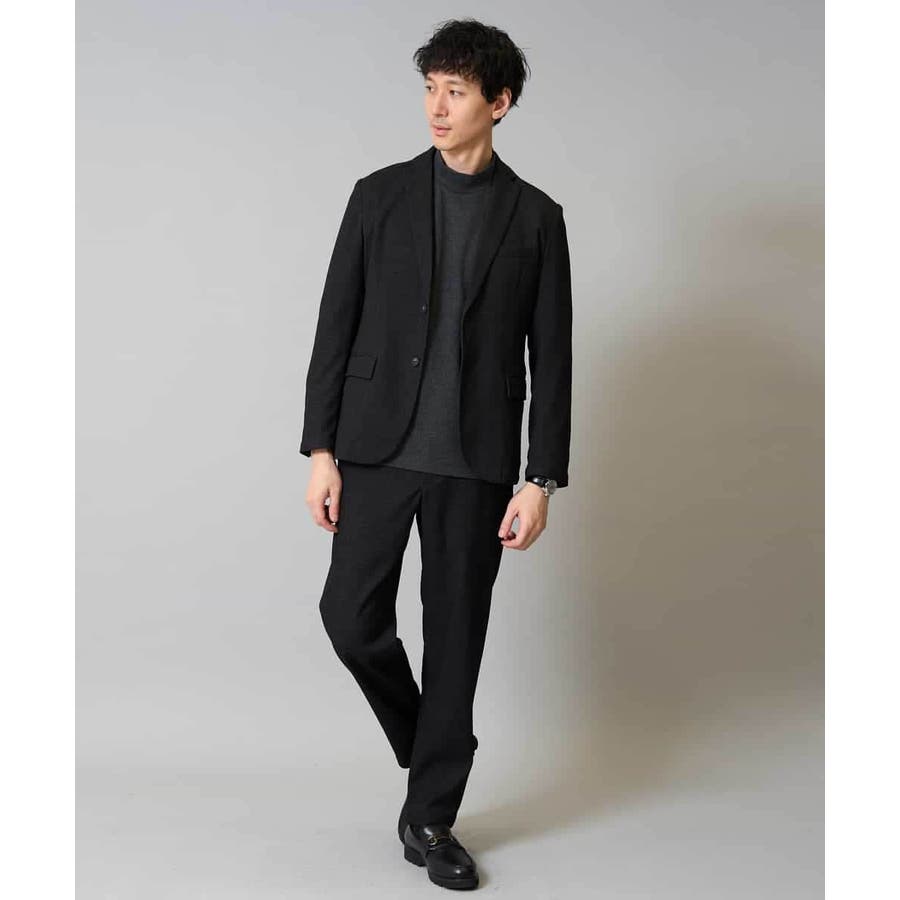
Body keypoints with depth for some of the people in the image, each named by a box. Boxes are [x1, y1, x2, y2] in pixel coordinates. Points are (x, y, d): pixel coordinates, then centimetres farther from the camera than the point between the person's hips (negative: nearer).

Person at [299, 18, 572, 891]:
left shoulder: (536, 216, 3)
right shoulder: (380, 195, 4)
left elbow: (551, 356, 2)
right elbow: (336, 328, 2)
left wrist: (541, 479, -5)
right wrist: (319, 451, -4)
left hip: (475, 462, 0)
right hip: (377, 448, 1)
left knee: (456, 636, 4)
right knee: (352, 618, -4)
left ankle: (431, 817, 18)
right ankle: (427, 744, 26)